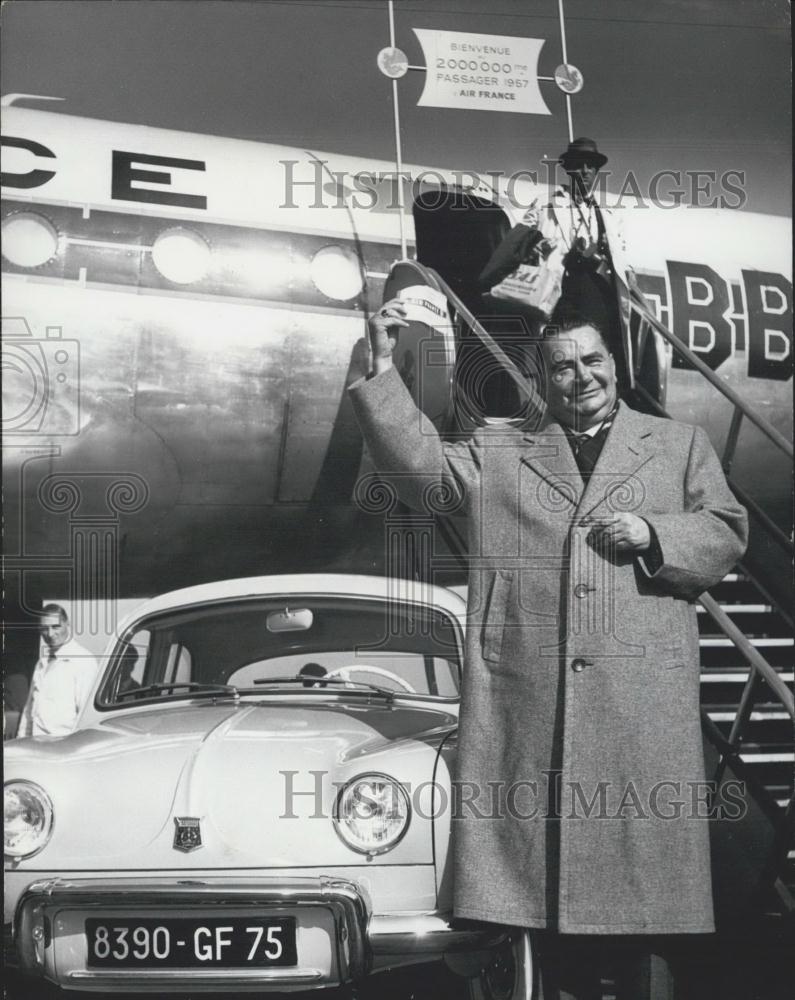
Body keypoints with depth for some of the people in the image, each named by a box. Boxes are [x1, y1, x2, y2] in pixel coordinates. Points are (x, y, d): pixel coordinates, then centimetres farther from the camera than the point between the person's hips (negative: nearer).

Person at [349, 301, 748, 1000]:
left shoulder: (681, 444, 17)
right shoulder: (497, 451, 16)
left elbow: (727, 531, 12)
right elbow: (418, 469, 4)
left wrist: (653, 533, -6)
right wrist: (384, 369, -3)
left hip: (643, 696, 0)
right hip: (531, 698, 0)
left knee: (639, 849, 2)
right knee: (547, 855, 2)